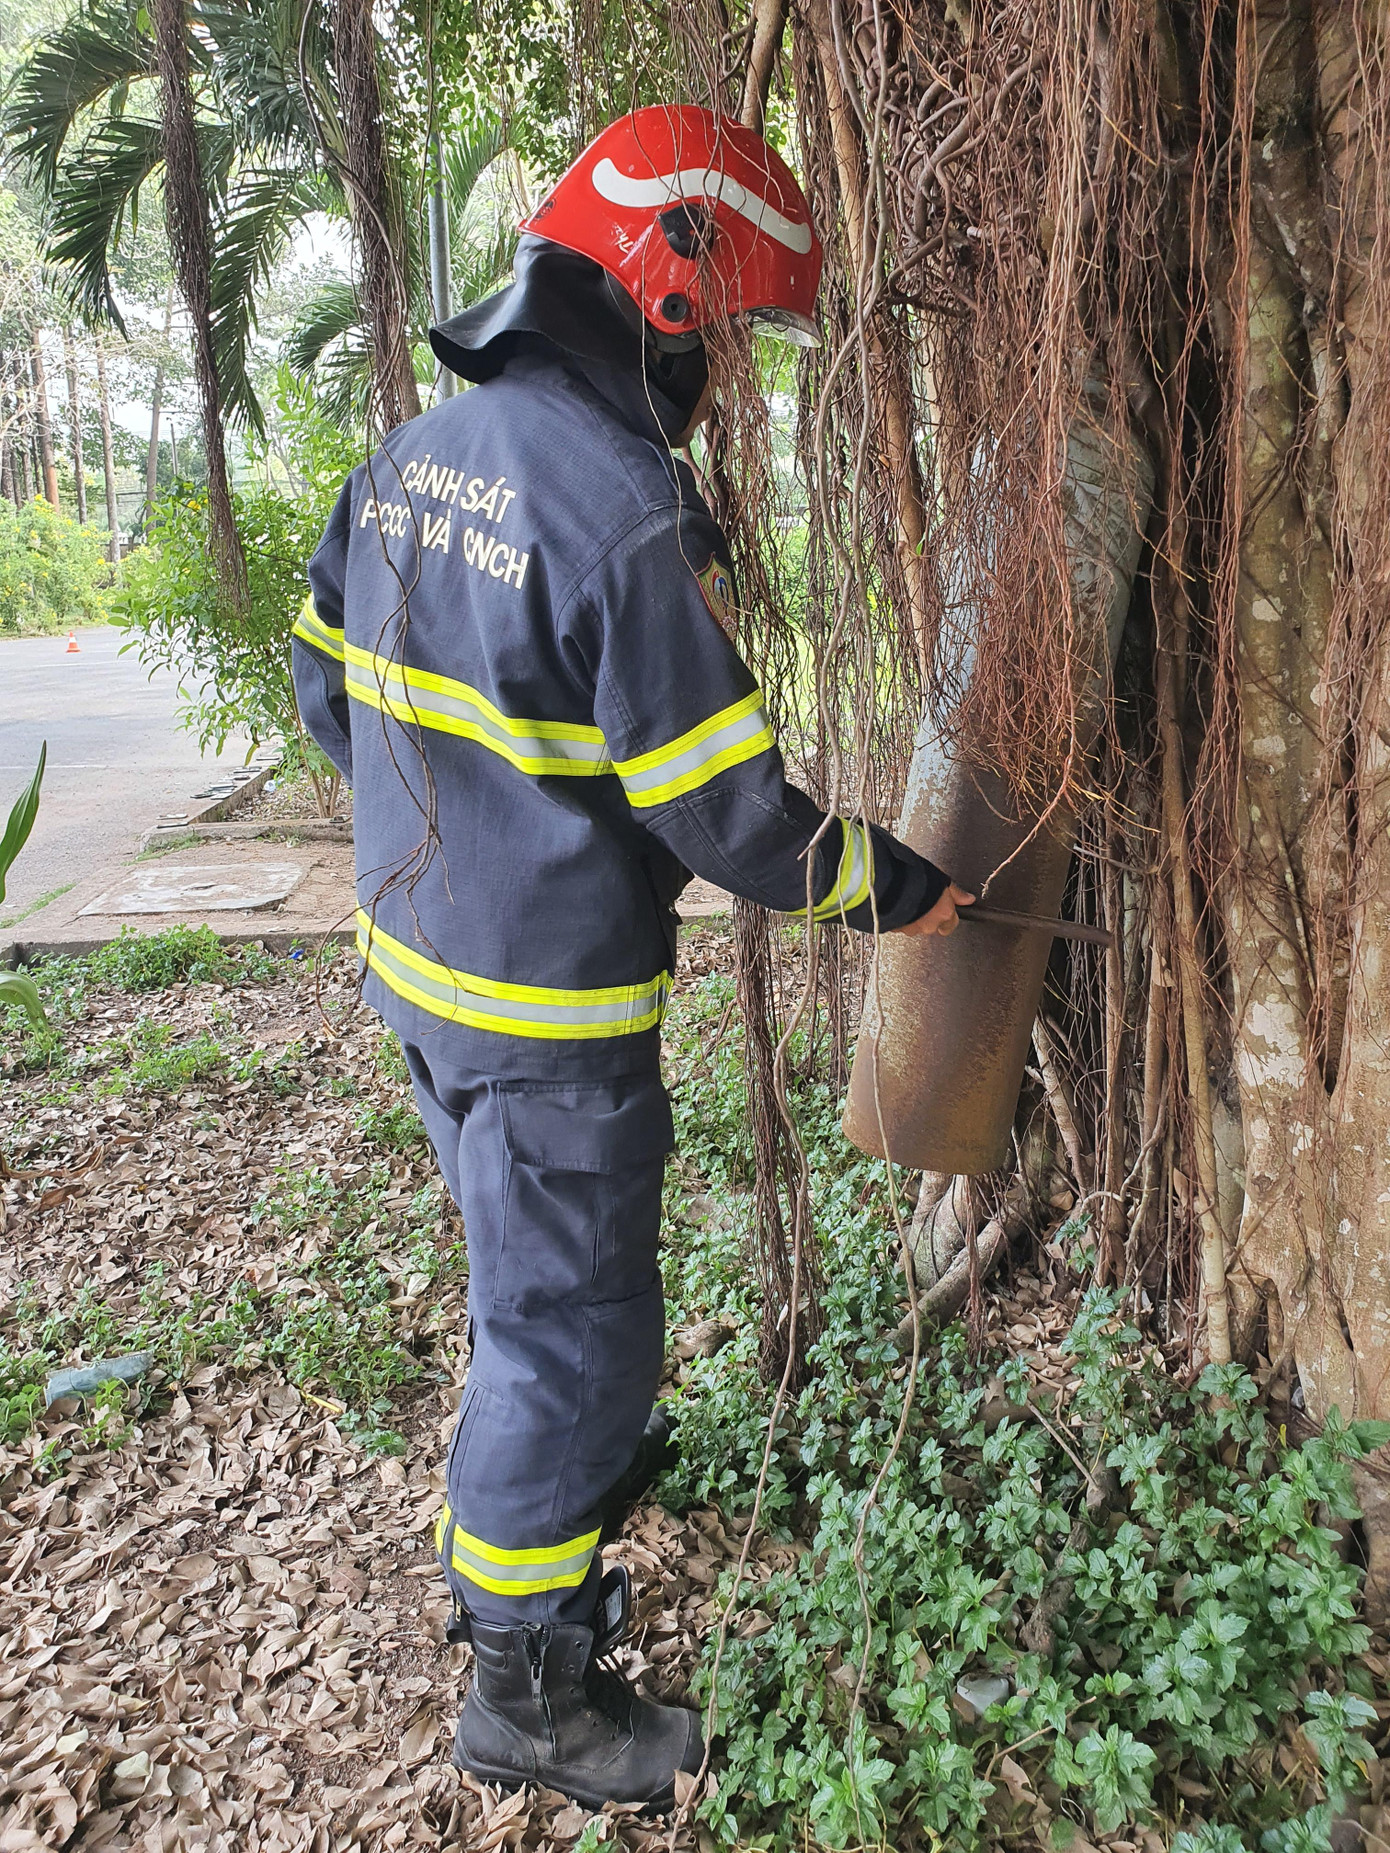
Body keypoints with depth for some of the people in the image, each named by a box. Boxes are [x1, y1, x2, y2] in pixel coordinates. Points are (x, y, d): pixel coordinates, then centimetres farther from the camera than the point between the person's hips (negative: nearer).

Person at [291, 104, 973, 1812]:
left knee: (525, 1276, 28)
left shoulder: (414, 454, 4)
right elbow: (723, 810, -21)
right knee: (572, 1329, 8)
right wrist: (893, 889, -6)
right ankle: (526, 1693, 28)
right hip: (548, 1018, -9)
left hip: (413, 958, 9)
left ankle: (511, 1518, 51)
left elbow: (327, 671, 13)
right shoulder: (623, 507, -24)